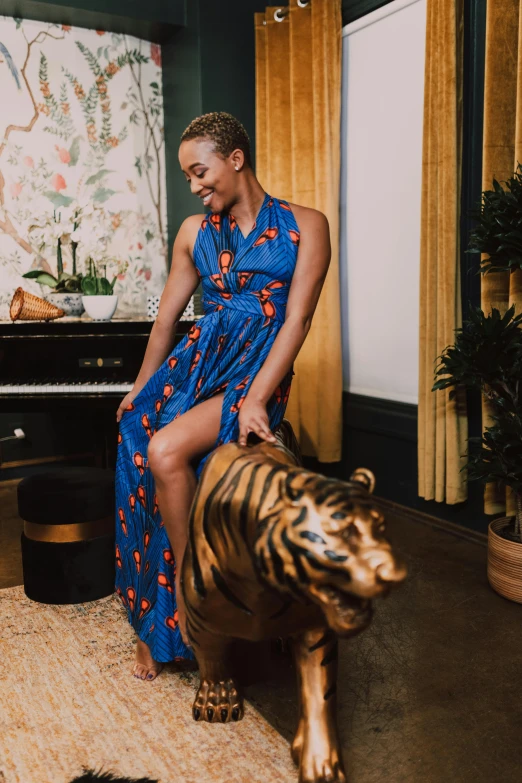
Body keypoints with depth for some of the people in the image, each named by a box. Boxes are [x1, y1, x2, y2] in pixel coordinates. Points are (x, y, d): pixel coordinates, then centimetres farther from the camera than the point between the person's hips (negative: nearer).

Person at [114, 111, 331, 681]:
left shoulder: (304, 225, -1)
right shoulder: (195, 232, 13)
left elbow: (296, 319, -10)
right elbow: (166, 317, 20)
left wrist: (255, 400, -20)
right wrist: (140, 389, 25)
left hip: (257, 371, -4)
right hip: (197, 360, 5)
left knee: (167, 452, -29)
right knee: (138, 453, -16)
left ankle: (186, 594, -7)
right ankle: (155, 628, 1)